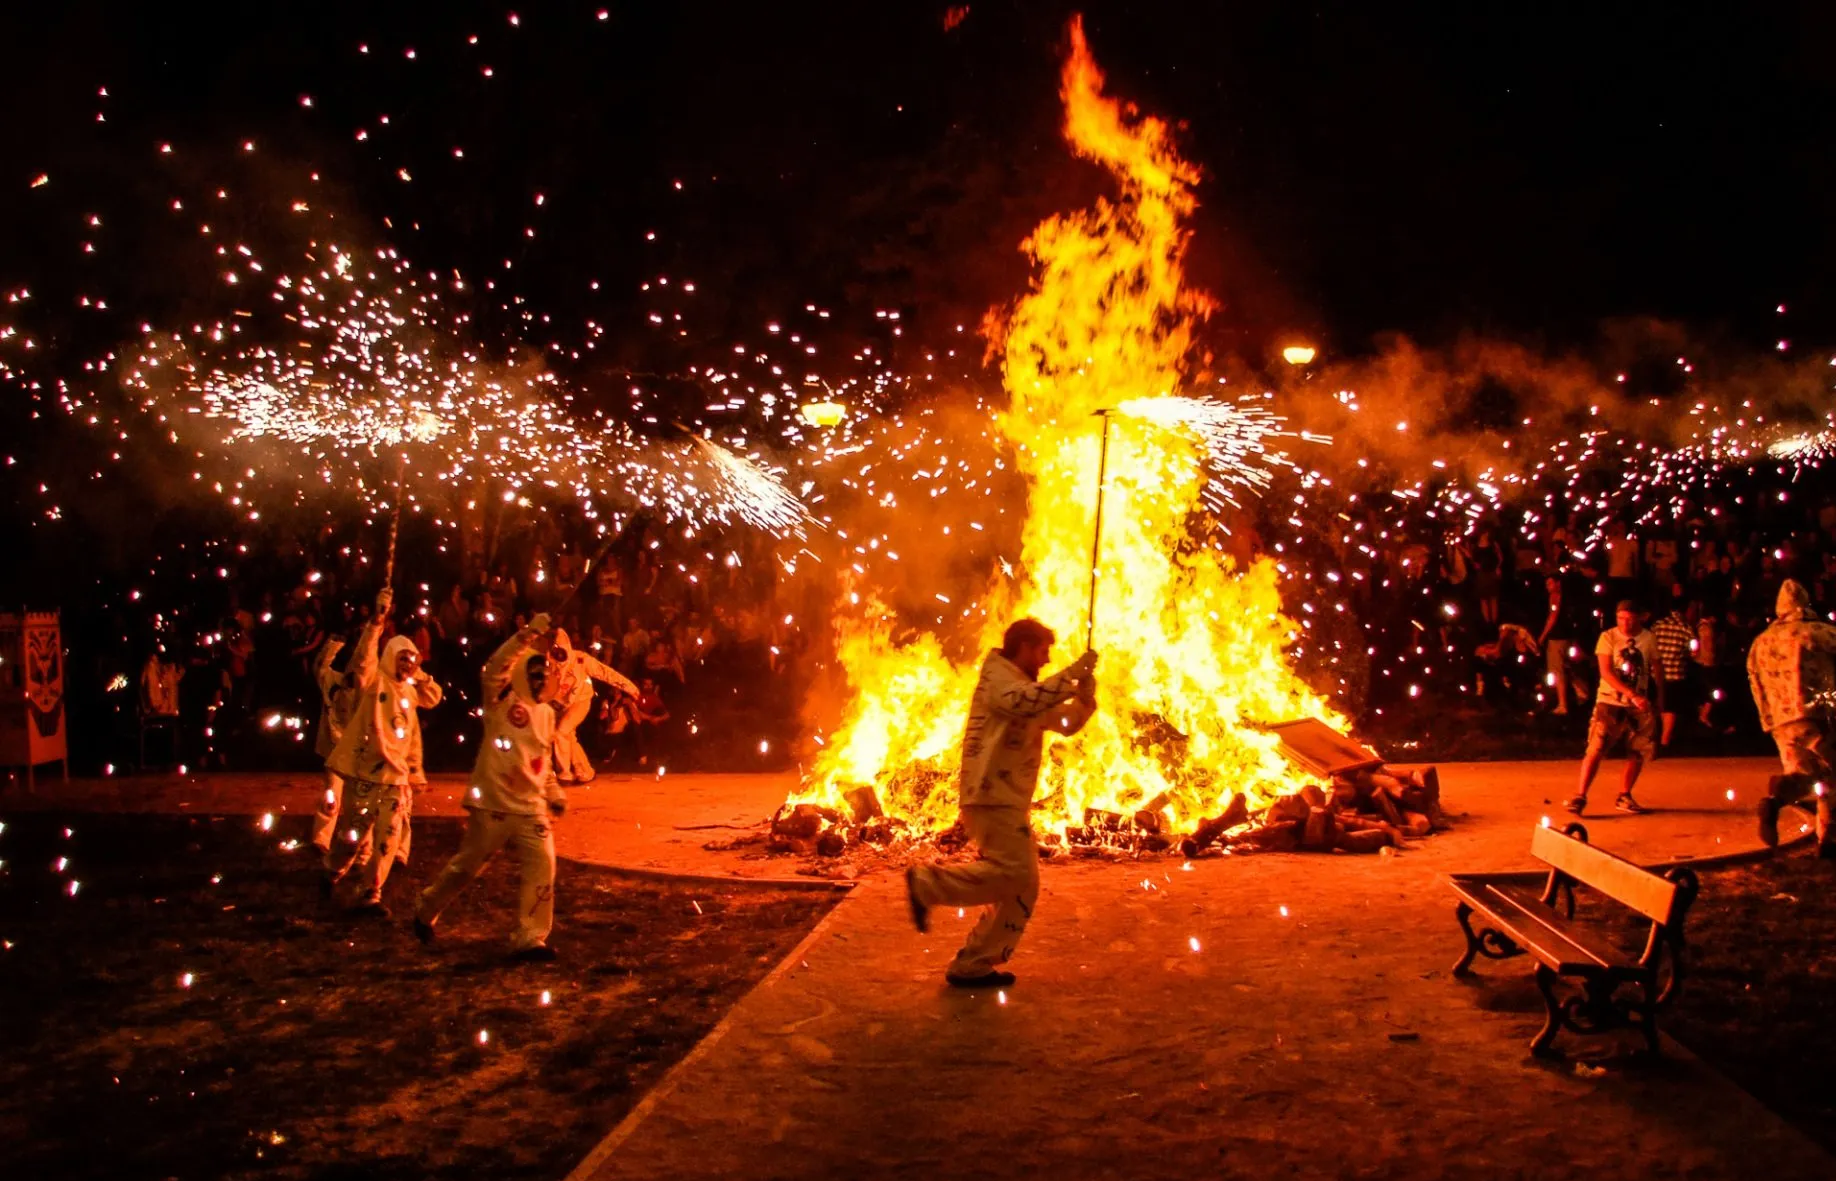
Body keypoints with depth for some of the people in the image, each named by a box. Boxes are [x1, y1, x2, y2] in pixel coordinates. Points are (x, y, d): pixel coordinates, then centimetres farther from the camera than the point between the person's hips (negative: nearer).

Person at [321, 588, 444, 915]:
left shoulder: (409, 690, 12)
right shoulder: (373, 680, -6)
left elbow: (434, 696, 27)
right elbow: (364, 655, -23)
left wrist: (418, 674, 11)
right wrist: (378, 618, -35)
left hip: (396, 775, 5)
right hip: (365, 770, -5)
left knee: (388, 839, 0)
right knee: (353, 832, 6)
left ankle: (370, 894, 7)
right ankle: (333, 873, 33)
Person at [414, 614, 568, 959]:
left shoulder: (547, 713, 13)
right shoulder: (501, 701, -5)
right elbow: (496, 667, -26)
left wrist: (555, 795, 14)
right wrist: (527, 638, -36)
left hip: (531, 809, 5)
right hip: (492, 805, -5)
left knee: (542, 866, -10)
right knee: (467, 866, 9)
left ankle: (530, 938, -2)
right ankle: (426, 911, 35)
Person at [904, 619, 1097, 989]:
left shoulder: (1025, 686, 26)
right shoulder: (998, 675, -5)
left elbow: (1068, 721, 24)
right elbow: (1026, 702, -27)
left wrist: (1086, 688, 7)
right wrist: (1070, 674, -21)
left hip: (1009, 800, 10)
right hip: (992, 795, -10)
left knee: (1019, 886, 7)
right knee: (1014, 871, -21)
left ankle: (973, 965, 9)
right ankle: (927, 883, -11)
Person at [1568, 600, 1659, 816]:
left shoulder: (1649, 639, 2)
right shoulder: (1608, 637, -6)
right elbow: (1606, 673, -15)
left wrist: (1660, 701, 11)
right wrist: (1633, 695, -23)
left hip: (1639, 704, 4)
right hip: (1610, 702, -4)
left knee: (1639, 751, 7)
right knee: (1596, 748, -12)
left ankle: (1624, 797, 23)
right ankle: (1580, 796, -10)